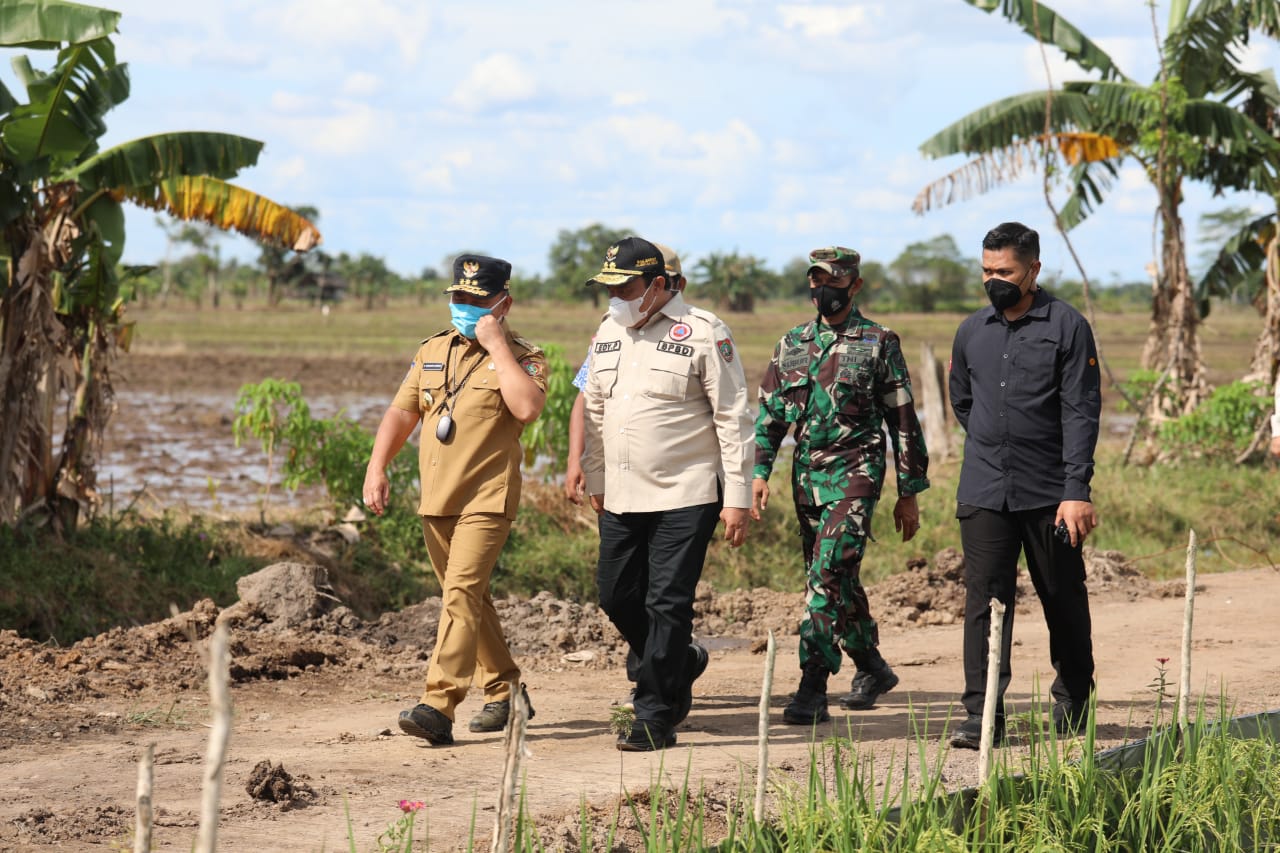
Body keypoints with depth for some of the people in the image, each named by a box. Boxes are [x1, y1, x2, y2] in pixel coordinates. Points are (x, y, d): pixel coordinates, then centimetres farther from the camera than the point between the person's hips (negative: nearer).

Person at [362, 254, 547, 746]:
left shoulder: (523, 357, -4)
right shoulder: (433, 351, 14)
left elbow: (527, 408, -24)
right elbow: (401, 413, 17)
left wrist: (497, 345, -18)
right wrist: (376, 468, 4)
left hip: (488, 498, -7)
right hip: (435, 500, 7)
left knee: (461, 593, -18)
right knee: (468, 599, 14)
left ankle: (439, 707, -26)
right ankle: (505, 692, 27)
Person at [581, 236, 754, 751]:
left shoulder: (703, 333, -9)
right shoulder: (608, 332, 10)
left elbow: (733, 419, -8)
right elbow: (595, 412, 20)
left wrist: (737, 498, -11)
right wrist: (595, 480, 20)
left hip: (686, 496, -7)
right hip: (621, 497, 7)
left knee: (667, 605, -7)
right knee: (617, 597, 9)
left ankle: (655, 718, -1)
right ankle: (681, 663, 34)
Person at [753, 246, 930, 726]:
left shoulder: (879, 344, 0)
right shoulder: (791, 344, 13)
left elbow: (903, 420, 1)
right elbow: (770, 413, 15)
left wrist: (909, 493, 0)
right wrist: (760, 472, 3)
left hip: (855, 473, -6)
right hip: (806, 474, 6)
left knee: (829, 574, -17)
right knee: (836, 579, 12)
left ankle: (813, 688, -19)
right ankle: (872, 668, 29)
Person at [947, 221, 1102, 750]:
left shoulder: (1066, 327, -4)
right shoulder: (972, 331, 10)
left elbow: (1081, 412, -9)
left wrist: (1077, 491, -15)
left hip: (1049, 494, -3)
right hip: (984, 493, 3)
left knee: (1064, 600, 9)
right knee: (984, 598, -5)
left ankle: (1073, 704, 26)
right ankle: (982, 714, -6)